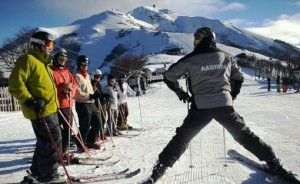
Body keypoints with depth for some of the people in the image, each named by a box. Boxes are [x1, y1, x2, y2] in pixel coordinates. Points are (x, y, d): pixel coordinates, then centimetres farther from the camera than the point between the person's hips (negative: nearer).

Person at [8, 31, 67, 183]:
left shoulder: (43, 62, 19)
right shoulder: (28, 60, -11)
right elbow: (15, 84, -19)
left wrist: (54, 103, 22)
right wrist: (30, 101, -23)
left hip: (49, 109, 10)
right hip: (41, 111, -10)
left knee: (46, 142, 17)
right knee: (53, 141, -5)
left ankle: (37, 172, 31)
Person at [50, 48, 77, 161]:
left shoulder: (66, 71, 20)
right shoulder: (50, 71, -3)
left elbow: (74, 85, 13)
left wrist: (70, 89, -8)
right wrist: (62, 87, -22)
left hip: (68, 104, 7)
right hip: (57, 105, -7)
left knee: (68, 128, 10)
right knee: (57, 130, -6)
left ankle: (64, 151, 21)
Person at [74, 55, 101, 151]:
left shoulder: (87, 75, 18)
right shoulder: (77, 76, -9)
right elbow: (77, 92, -18)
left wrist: (94, 94, 8)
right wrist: (90, 96, -21)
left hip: (91, 103, 9)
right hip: (82, 104, -9)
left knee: (97, 122, 11)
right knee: (85, 125, -3)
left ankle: (91, 141, 26)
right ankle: (81, 145, 14)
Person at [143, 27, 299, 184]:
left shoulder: (191, 59, -2)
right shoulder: (226, 58, 9)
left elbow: (168, 76, 1)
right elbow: (239, 77, 19)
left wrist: (180, 93, 13)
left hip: (201, 107, -2)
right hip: (224, 105, 3)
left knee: (182, 138, 8)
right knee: (244, 135, 19)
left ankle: (159, 169, 8)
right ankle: (273, 162, 26)